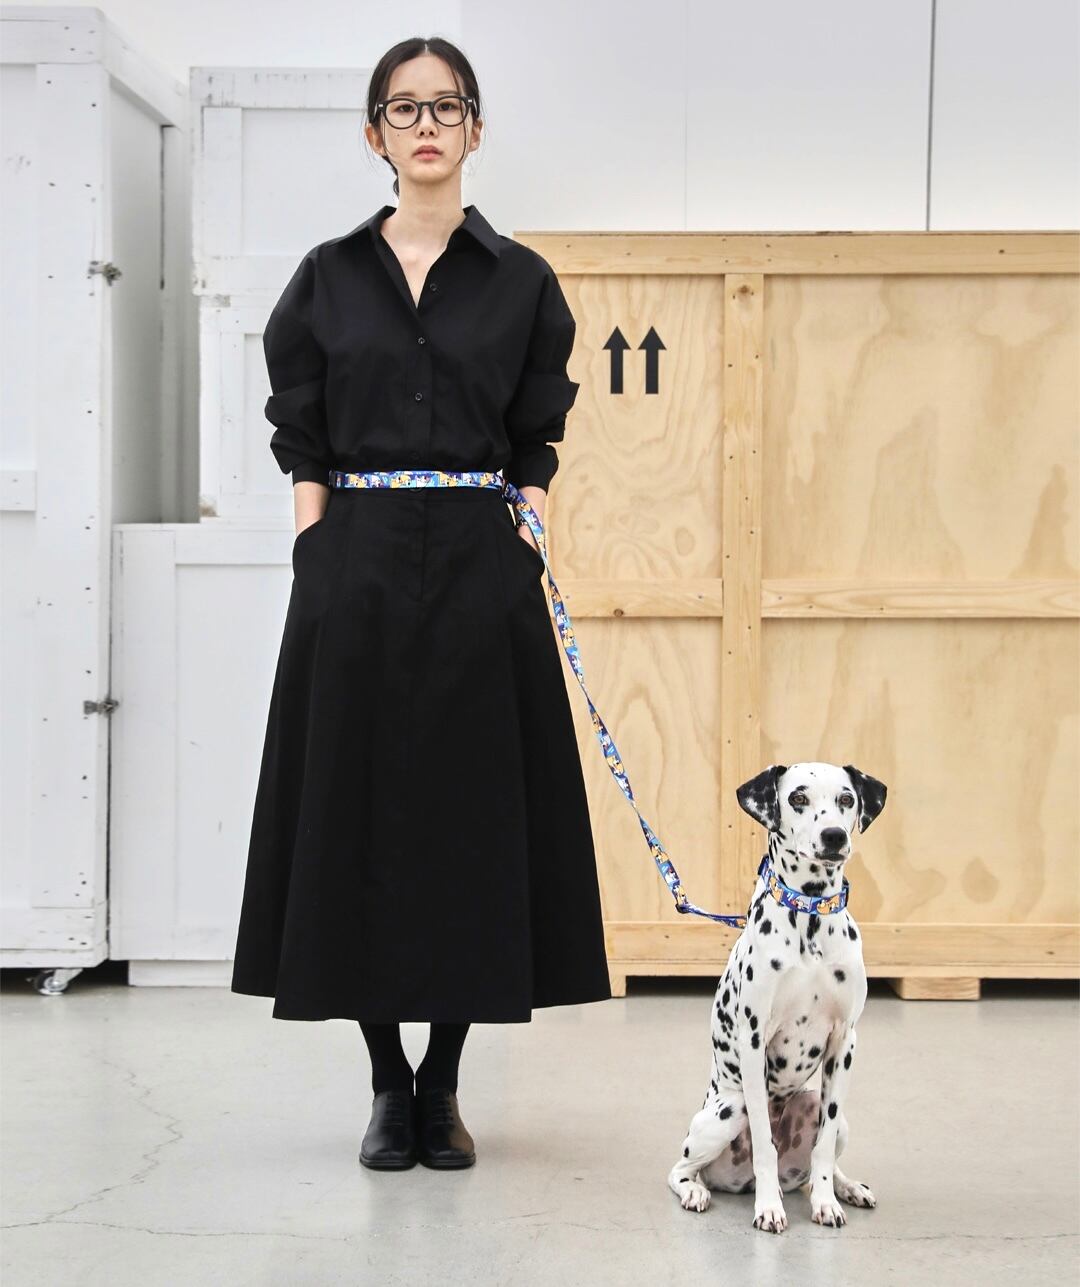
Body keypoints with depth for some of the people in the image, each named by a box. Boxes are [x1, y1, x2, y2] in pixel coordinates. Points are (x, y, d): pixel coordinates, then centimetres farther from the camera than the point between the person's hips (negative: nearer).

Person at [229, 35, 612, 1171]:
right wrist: (319, 566, -4)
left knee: (473, 810, 1)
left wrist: (526, 553, -6)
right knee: (357, 807, 2)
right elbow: (301, 443, 6)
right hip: (355, 571, 1)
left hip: (479, 573, 0)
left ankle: (442, 1085, 16)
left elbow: (535, 448, 6)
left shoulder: (521, 283, 6)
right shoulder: (327, 279, 7)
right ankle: (387, 1083, 17)